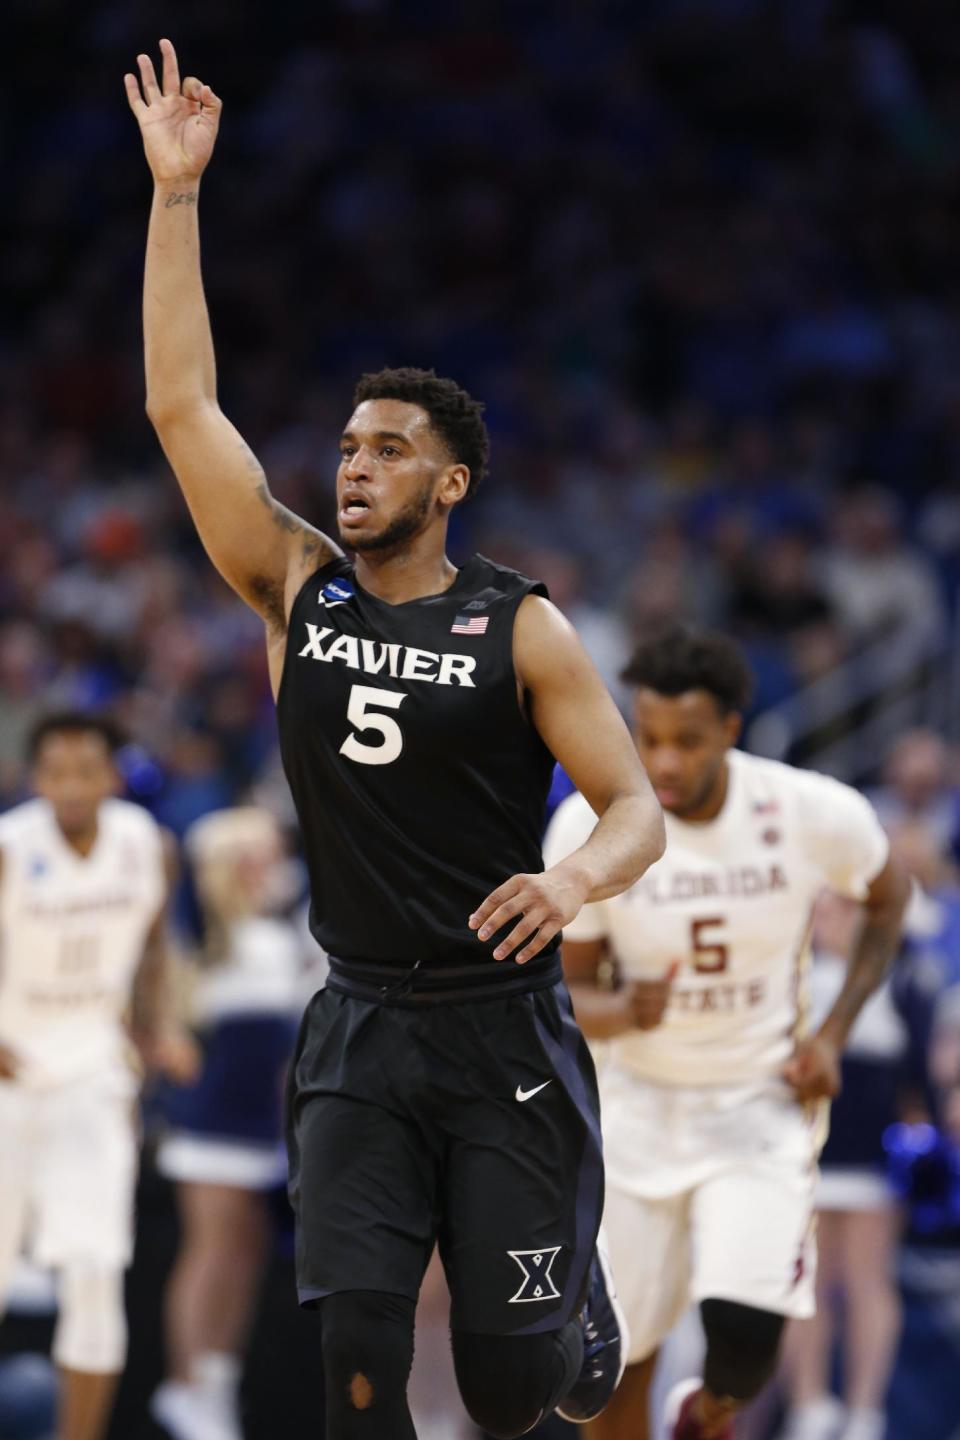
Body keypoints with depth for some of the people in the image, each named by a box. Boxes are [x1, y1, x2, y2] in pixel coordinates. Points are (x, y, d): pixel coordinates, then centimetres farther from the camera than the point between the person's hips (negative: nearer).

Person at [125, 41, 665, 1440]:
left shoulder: (519, 628, -4)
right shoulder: (298, 589, 4)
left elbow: (638, 807, -5)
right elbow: (181, 404, 0)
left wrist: (575, 881, -29)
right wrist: (176, 193, -5)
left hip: (502, 1028, -2)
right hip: (359, 1032, 3)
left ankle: (580, 1303, 36)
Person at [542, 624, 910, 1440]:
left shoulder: (814, 815, -16)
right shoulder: (591, 826, -15)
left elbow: (889, 897, 6)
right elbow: (568, 992, -6)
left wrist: (832, 1035, -3)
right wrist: (622, 1012, -30)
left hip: (763, 1107, -1)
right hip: (639, 1106, 1)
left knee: (744, 1333, -18)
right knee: (621, 1364, 4)